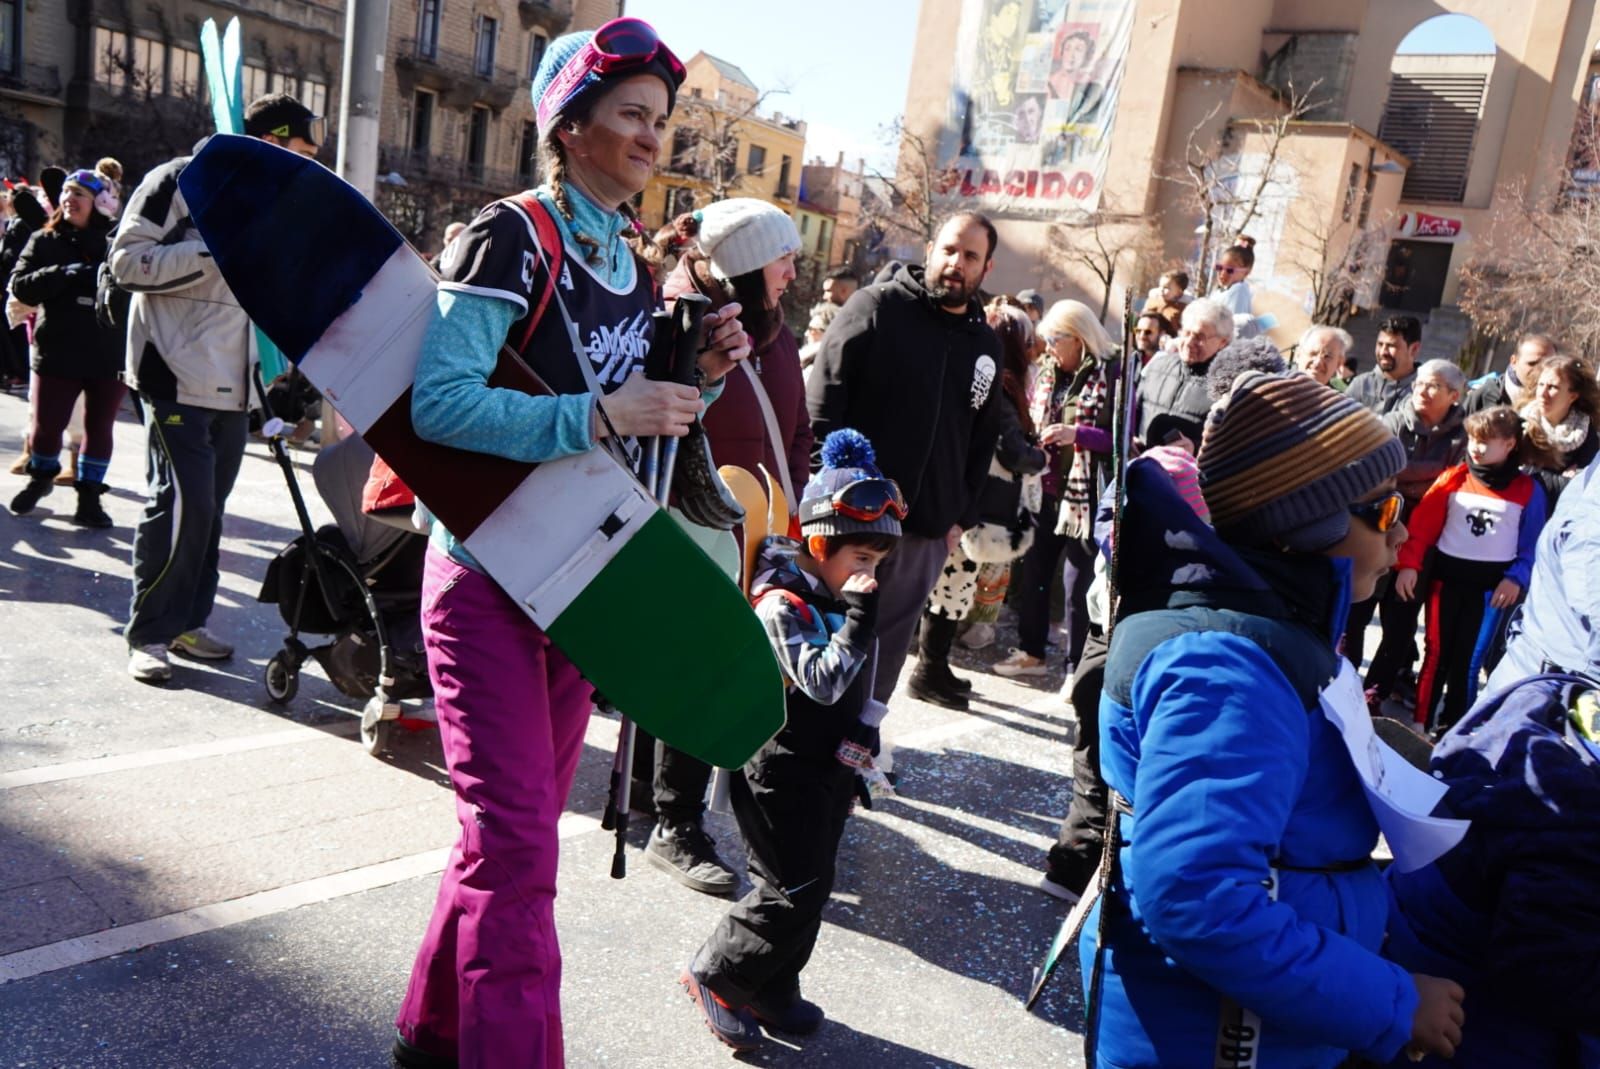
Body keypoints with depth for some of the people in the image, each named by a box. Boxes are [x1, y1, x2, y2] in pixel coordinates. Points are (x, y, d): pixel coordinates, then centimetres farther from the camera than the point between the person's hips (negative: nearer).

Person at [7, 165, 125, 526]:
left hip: (109, 354, -1)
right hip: (57, 351, 1)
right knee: (45, 425, 5)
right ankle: (42, 476, 35)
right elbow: (20, 285, -1)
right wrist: (63, 274, -17)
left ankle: (89, 495, 22)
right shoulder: (43, 241, 7)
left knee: (99, 427, 8)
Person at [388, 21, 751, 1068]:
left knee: (521, 821, 16)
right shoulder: (513, 236, -13)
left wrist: (702, 375, -2)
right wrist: (602, 415, -29)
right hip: (490, 573, -8)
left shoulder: (634, 258, 11)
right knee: (517, 838, -7)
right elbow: (439, 399, -24)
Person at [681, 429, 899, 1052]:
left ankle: (771, 994, 30)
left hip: (828, 771, 9)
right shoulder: (782, 604, -19)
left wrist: (863, 734, 6)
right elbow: (822, 681, -28)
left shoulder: (839, 601, 7)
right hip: (780, 773, -9)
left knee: (811, 887, 15)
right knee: (792, 893, -4)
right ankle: (715, 977, 15)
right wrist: (857, 617, -28)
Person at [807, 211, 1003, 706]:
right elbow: (822, 400, -7)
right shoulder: (878, 306, -2)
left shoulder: (986, 344, 13)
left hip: (927, 532, 5)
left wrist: (960, 516, 10)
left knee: (886, 646, 10)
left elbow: (983, 440, 18)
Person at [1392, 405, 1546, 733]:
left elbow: (1532, 544, 1)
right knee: (1436, 652, 5)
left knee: (1468, 658, 4)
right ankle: (1419, 723, 12)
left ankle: (1452, 726, 16)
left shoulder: (1528, 490, -2)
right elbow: (1422, 524, -4)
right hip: (1446, 578, 1)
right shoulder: (1453, 479, -1)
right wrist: (1408, 564, -13)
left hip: (1492, 586, -1)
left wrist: (1516, 578, -12)